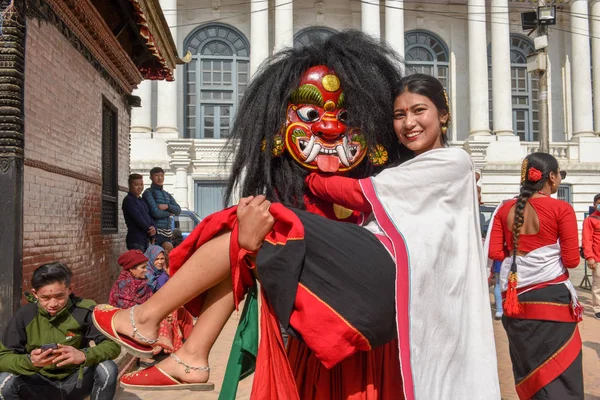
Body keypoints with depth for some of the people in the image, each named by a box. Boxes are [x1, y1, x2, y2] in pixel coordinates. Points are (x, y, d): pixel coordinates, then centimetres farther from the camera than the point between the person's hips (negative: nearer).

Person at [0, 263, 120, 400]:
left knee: (108, 368, -28)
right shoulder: (24, 315, -13)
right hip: (41, 384, 1)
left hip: (76, 380, -1)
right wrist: (29, 361, -35)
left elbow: (113, 344, -22)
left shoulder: (84, 311, -17)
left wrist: (84, 355, -42)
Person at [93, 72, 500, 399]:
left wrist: (311, 180, 10)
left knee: (253, 229, -17)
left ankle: (146, 318, -8)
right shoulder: (414, 173, 32)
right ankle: (193, 357, -10)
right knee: (244, 242, -1)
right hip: (373, 272, 9)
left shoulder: (454, 161, 9)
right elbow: (371, 208, 15)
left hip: (385, 271, -8)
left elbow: (368, 193, -1)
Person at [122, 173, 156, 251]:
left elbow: (149, 216, 15)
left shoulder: (142, 201, 20)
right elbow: (138, 218, -15)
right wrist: (149, 229, -6)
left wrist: (153, 227, -5)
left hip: (145, 239, 9)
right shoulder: (129, 200, -7)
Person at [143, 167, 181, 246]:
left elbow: (178, 210, 8)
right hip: (156, 232, -6)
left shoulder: (167, 194, 19)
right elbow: (156, 213, -14)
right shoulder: (148, 193, -3)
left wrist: (167, 206, -9)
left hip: (168, 232, 6)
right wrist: (169, 213, 1)